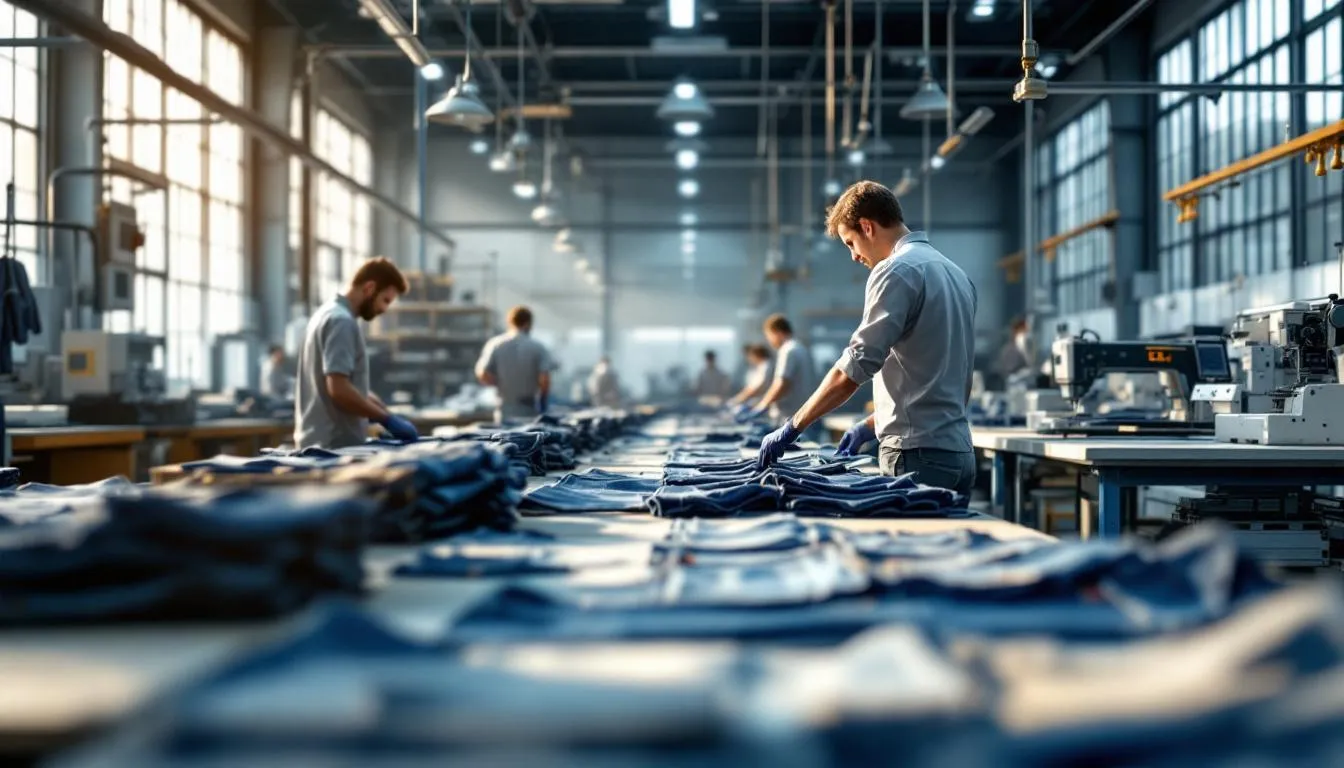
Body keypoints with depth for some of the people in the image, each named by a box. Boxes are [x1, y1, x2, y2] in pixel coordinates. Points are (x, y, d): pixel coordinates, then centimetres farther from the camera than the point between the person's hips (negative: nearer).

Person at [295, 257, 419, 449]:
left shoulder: (329, 313, 17)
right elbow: (339, 389, -24)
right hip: (336, 443, -10)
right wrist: (388, 419, -17)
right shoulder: (342, 321, -14)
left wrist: (383, 411, 11)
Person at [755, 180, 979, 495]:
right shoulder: (956, 273, 17)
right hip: (960, 453, 9)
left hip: (918, 456, -9)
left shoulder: (896, 271, -11)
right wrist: (873, 425, 23)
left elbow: (853, 368, -17)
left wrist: (792, 428, -10)